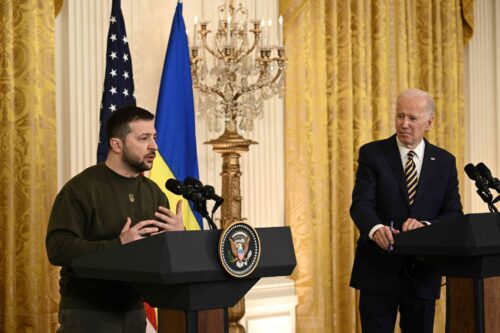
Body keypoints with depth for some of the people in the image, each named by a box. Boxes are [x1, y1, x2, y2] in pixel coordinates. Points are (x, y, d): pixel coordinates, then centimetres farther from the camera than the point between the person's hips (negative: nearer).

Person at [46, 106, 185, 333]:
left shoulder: (153, 192, 9)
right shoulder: (81, 188, -10)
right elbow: (58, 248, -20)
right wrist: (118, 245, -27)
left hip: (134, 310, 6)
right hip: (87, 312, -6)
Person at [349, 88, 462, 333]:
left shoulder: (444, 161, 6)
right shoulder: (372, 154, -2)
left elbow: (454, 214, 1)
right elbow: (361, 204, -12)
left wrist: (425, 226, -21)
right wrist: (376, 229, -35)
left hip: (423, 273, 3)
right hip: (379, 270, -2)